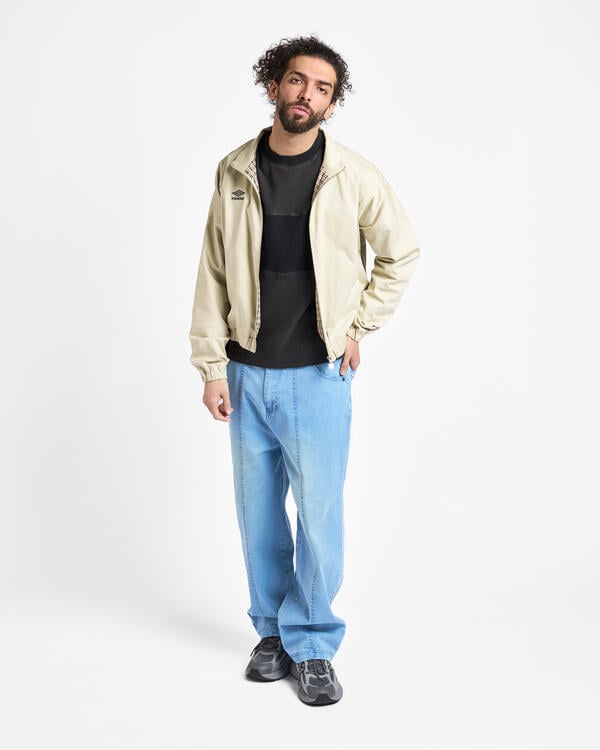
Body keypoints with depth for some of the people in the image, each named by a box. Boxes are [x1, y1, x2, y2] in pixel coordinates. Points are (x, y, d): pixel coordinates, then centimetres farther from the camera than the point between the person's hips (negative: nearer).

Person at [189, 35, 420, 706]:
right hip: (248, 373, 2)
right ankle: (273, 631, 29)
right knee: (258, 511, 11)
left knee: (320, 514, -1)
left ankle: (312, 645, 17)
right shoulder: (234, 172, 2)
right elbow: (213, 275, 4)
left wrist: (358, 326, 3)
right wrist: (212, 367, 0)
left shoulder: (354, 177, -3)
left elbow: (401, 253, 9)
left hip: (319, 374, -2)